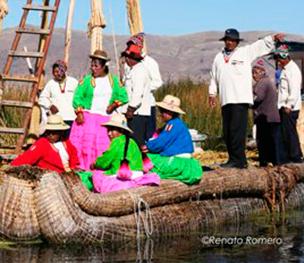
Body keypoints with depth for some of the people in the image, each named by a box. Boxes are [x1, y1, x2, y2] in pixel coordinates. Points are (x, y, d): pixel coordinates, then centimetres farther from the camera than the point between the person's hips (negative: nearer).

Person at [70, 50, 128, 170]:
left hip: (105, 118, 2)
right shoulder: (86, 80, 4)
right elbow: (77, 97, -1)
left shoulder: (113, 80, 11)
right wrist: (79, 113, -12)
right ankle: (81, 168, -10)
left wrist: (114, 105, -2)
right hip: (87, 117, -2)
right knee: (85, 142, -12)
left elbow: (123, 96, 13)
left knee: (102, 146, -6)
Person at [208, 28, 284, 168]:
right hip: (226, 100, 5)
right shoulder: (219, 57, 20)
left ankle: (238, 160, -11)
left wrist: (273, 38, -14)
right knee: (227, 132, 5)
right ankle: (234, 159, 11)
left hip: (240, 99, -5)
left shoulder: (246, 52, 8)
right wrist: (212, 94, 18)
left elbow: (262, 44, 1)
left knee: (237, 130, -12)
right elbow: (214, 77, 23)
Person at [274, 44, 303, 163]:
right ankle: (287, 157, 14)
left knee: (290, 131, -7)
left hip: (290, 108, -9)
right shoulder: (284, 70, 18)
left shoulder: (293, 70, -11)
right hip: (284, 107, 9)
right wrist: (282, 106, 16)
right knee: (285, 132, 10)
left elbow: (294, 91, -18)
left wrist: (288, 106, -19)